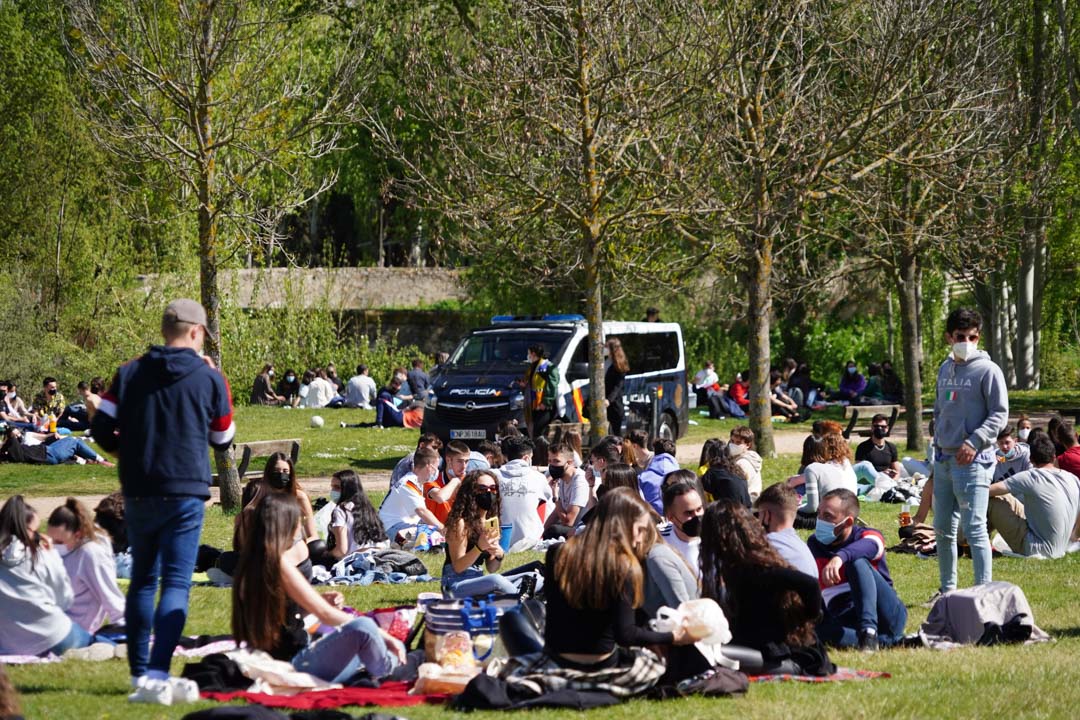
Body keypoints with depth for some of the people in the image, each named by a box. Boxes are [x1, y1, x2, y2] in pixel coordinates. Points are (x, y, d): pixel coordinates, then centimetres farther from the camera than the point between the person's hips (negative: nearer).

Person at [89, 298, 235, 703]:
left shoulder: (130, 374, 4)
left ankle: (139, 672, 20)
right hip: (185, 493, -3)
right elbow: (224, 440, 9)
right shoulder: (210, 379, -3)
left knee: (142, 580, 17)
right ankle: (156, 675, -20)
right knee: (176, 583, -5)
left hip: (137, 493, 4)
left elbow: (101, 428, -1)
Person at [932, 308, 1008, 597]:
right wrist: (938, 440, 15)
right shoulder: (945, 369, 14)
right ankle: (947, 589, 25)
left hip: (972, 461, -8)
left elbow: (1000, 414, -10)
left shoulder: (987, 370, -8)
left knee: (974, 529, -11)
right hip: (944, 459, 8)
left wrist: (974, 442, -19)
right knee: (943, 529, 13)